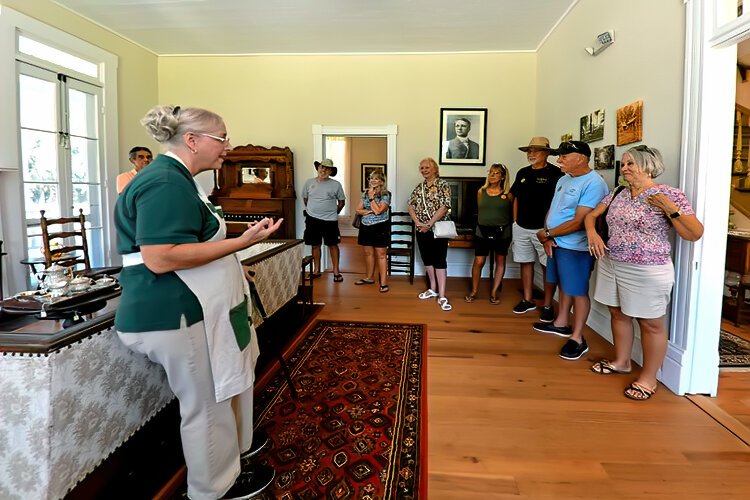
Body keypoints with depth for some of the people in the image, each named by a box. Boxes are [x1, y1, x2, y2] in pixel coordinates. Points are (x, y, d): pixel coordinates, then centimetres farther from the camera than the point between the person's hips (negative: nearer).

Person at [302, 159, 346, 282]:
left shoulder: (336, 185, -2)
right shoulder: (309, 182, 4)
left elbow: (341, 201, 6)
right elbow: (305, 198, 16)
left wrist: (333, 213, 4)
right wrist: (311, 211, 12)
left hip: (330, 220, -2)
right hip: (312, 219, 2)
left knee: (333, 245, 3)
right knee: (315, 245, 9)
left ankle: (336, 272, 12)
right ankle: (316, 270, 22)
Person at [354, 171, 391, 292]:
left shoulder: (386, 195, -9)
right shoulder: (365, 193, 8)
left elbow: (378, 211, -20)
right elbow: (358, 210, 5)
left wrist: (371, 197, -13)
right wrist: (369, 211, -12)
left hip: (380, 227, -6)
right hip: (366, 227, 6)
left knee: (380, 255, -3)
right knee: (368, 253, 15)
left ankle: (383, 282, 0)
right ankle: (369, 277, 30)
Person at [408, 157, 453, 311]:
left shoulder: (443, 185, -6)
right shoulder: (419, 187, 10)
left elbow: (444, 207, -16)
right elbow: (411, 206, 7)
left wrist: (429, 224, -18)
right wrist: (418, 223, -9)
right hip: (421, 230, 6)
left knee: (440, 260, -6)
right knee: (427, 258, 13)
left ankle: (442, 296, -7)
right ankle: (433, 289, 27)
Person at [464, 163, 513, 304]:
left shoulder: (508, 194, -3)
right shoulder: (481, 191, 3)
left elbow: (512, 214, 6)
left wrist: (507, 227, 6)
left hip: (502, 232, -1)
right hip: (482, 231, 1)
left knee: (500, 261, 9)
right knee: (478, 261, 0)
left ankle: (494, 292, 19)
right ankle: (474, 291, 15)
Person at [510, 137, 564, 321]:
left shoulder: (554, 173, -6)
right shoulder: (522, 173, 12)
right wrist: (515, 220, 11)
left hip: (543, 228, -6)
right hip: (521, 227, 6)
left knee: (547, 266, 0)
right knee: (525, 263, 11)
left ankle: (547, 306, 8)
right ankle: (528, 300, 24)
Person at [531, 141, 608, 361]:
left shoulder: (593, 184, -18)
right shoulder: (564, 180, 10)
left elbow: (579, 222, -23)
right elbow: (552, 210, 11)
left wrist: (547, 233, -14)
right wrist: (547, 237, -4)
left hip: (576, 248, -8)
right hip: (556, 244, 8)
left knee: (578, 291, 2)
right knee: (564, 286, 20)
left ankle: (577, 339, 13)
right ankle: (561, 323, 36)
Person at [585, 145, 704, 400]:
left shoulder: (670, 195, -10)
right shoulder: (617, 195, 7)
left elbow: (695, 234, -11)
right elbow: (591, 215, 14)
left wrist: (671, 209, -25)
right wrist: (592, 232, -7)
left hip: (647, 272, -6)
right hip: (611, 265, 6)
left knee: (650, 323, 6)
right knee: (619, 314, 17)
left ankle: (648, 378, 19)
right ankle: (621, 362, 35)